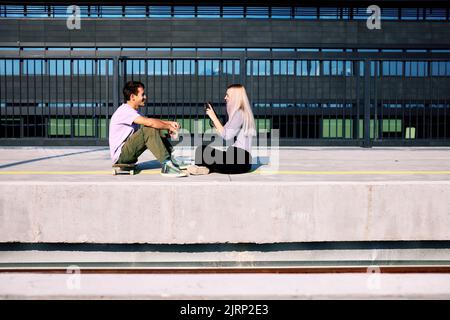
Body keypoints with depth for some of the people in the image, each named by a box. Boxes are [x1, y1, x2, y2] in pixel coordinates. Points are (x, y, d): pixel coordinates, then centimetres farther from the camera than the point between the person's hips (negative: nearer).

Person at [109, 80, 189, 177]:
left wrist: (169, 122, 0)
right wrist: (169, 127, -16)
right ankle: (167, 165, -28)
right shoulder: (125, 110, -19)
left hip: (127, 153, 10)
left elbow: (150, 120, 16)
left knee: (156, 130, 7)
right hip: (119, 155, -10)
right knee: (149, 130, -26)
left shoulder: (133, 111, 13)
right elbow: (149, 122, -30)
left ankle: (172, 159, 1)